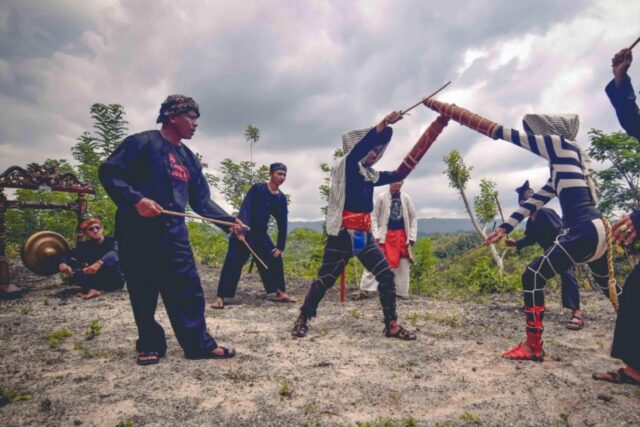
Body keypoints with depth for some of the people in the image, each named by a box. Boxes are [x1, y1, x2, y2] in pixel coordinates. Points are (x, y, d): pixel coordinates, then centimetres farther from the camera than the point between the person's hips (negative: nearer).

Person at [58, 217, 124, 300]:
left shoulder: (111, 240, -9)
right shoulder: (84, 246, 2)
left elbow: (114, 253, -32)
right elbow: (67, 256, -11)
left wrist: (99, 263, -50)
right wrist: (62, 264, -35)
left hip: (115, 280, -3)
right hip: (97, 281, 4)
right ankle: (94, 289, -32)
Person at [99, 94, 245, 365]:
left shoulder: (188, 158, 16)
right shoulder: (142, 142, -3)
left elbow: (201, 200, 15)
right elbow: (109, 173, -10)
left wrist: (228, 221, 4)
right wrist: (135, 200, -23)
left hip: (174, 234, 6)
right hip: (139, 234, -5)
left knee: (189, 291, 4)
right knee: (144, 295, 6)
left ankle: (199, 344, 14)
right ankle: (150, 345, 23)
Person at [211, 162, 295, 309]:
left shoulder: (281, 198, 3)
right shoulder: (257, 188, -12)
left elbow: (282, 223, 7)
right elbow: (245, 209, -20)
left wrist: (280, 246, 5)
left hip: (261, 234, 6)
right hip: (243, 232, -6)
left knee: (275, 259, 6)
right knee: (232, 263, -11)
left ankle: (280, 293, 21)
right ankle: (220, 298, -3)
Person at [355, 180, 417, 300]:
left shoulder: (406, 198, 3)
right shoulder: (382, 198, -3)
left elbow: (413, 218, 7)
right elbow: (374, 217, -2)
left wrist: (412, 236, 1)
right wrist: (376, 235, -11)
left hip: (402, 235, 3)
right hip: (385, 235, -3)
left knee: (403, 265, 9)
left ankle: (401, 292, 21)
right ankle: (365, 289, -5)